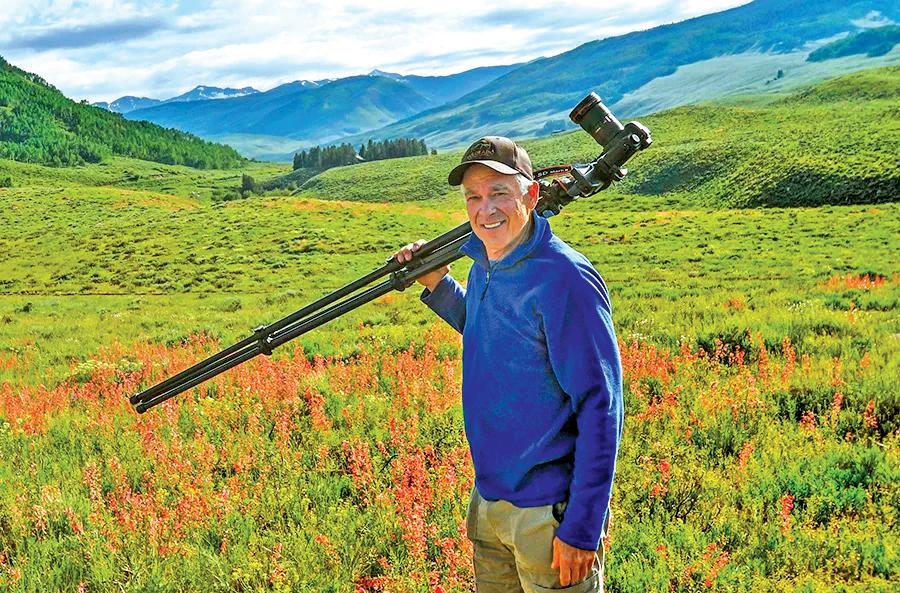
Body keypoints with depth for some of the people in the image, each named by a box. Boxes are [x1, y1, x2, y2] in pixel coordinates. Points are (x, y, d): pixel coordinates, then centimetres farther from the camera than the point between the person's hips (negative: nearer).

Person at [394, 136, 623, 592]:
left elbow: (600, 406, -20)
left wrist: (582, 529, -21)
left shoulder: (565, 279, -19)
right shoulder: (482, 270, 5)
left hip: (549, 515, -8)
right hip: (488, 502, 8)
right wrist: (437, 286, 13)